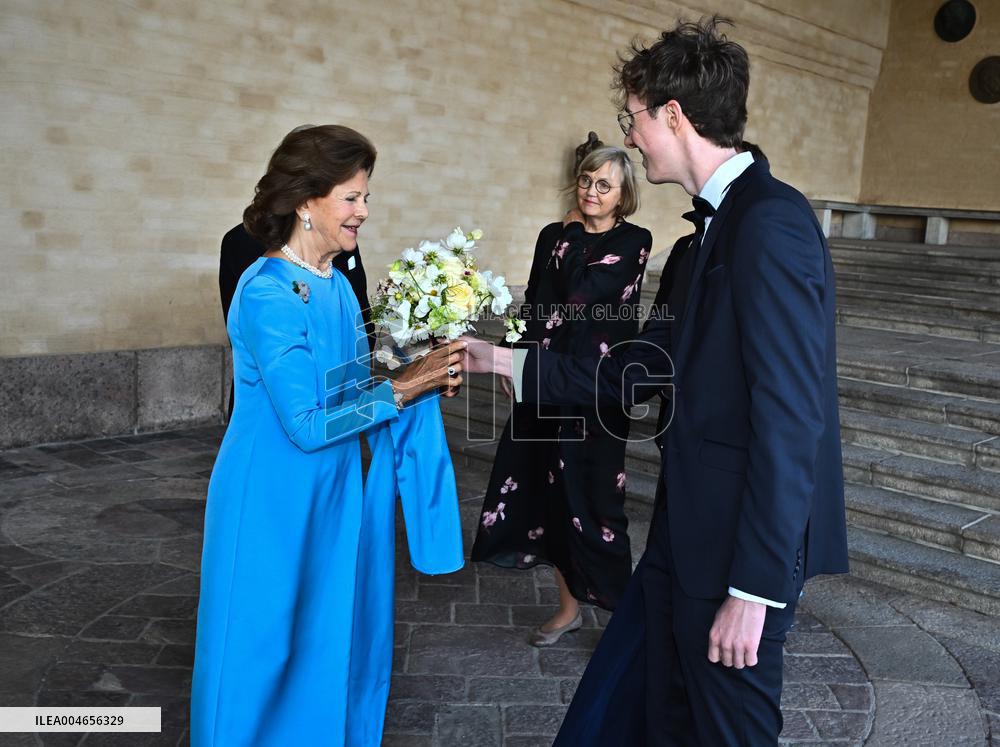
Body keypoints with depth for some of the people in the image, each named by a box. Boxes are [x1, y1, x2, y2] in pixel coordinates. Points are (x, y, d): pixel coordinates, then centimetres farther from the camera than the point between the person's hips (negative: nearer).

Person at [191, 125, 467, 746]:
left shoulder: (338, 285, 4)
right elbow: (308, 424, -24)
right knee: (272, 652, 11)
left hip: (333, 489, 8)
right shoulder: (268, 293, -21)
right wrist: (404, 387, -20)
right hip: (275, 499, -8)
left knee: (335, 639, 20)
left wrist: (425, 369, -8)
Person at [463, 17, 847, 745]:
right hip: (692, 528, 9)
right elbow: (649, 365, 14)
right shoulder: (721, 223, 10)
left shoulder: (770, 221, -19)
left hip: (743, 542, -9)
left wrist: (754, 587, -20)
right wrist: (509, 361, 16)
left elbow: (791, 419, -23)